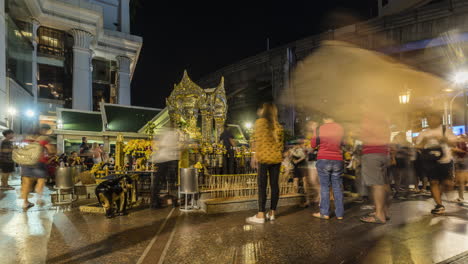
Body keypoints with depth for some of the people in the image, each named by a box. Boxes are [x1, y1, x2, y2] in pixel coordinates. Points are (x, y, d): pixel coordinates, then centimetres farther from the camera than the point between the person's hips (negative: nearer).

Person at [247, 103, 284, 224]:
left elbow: (258, 140, -9)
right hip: (277, 157, 6)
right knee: (274, 184, 8)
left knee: (262, 185, -4)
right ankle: (272, 213, 16)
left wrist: (255, 155, -6)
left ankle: (261, 215, -4)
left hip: (264, 157, -6)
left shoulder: (260, 121, -1)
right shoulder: (278, 125, 15)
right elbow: (281, 142, 13)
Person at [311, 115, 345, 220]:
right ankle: (339, 213, 12)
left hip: (323, 160, -3)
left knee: (325, 186, 2)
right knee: (337, 187, 7)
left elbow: (313, 144, 5)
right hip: (338, 160, 3)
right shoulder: (340, 128, 7)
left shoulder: (320, 128, -2)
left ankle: (324, 213, 3)